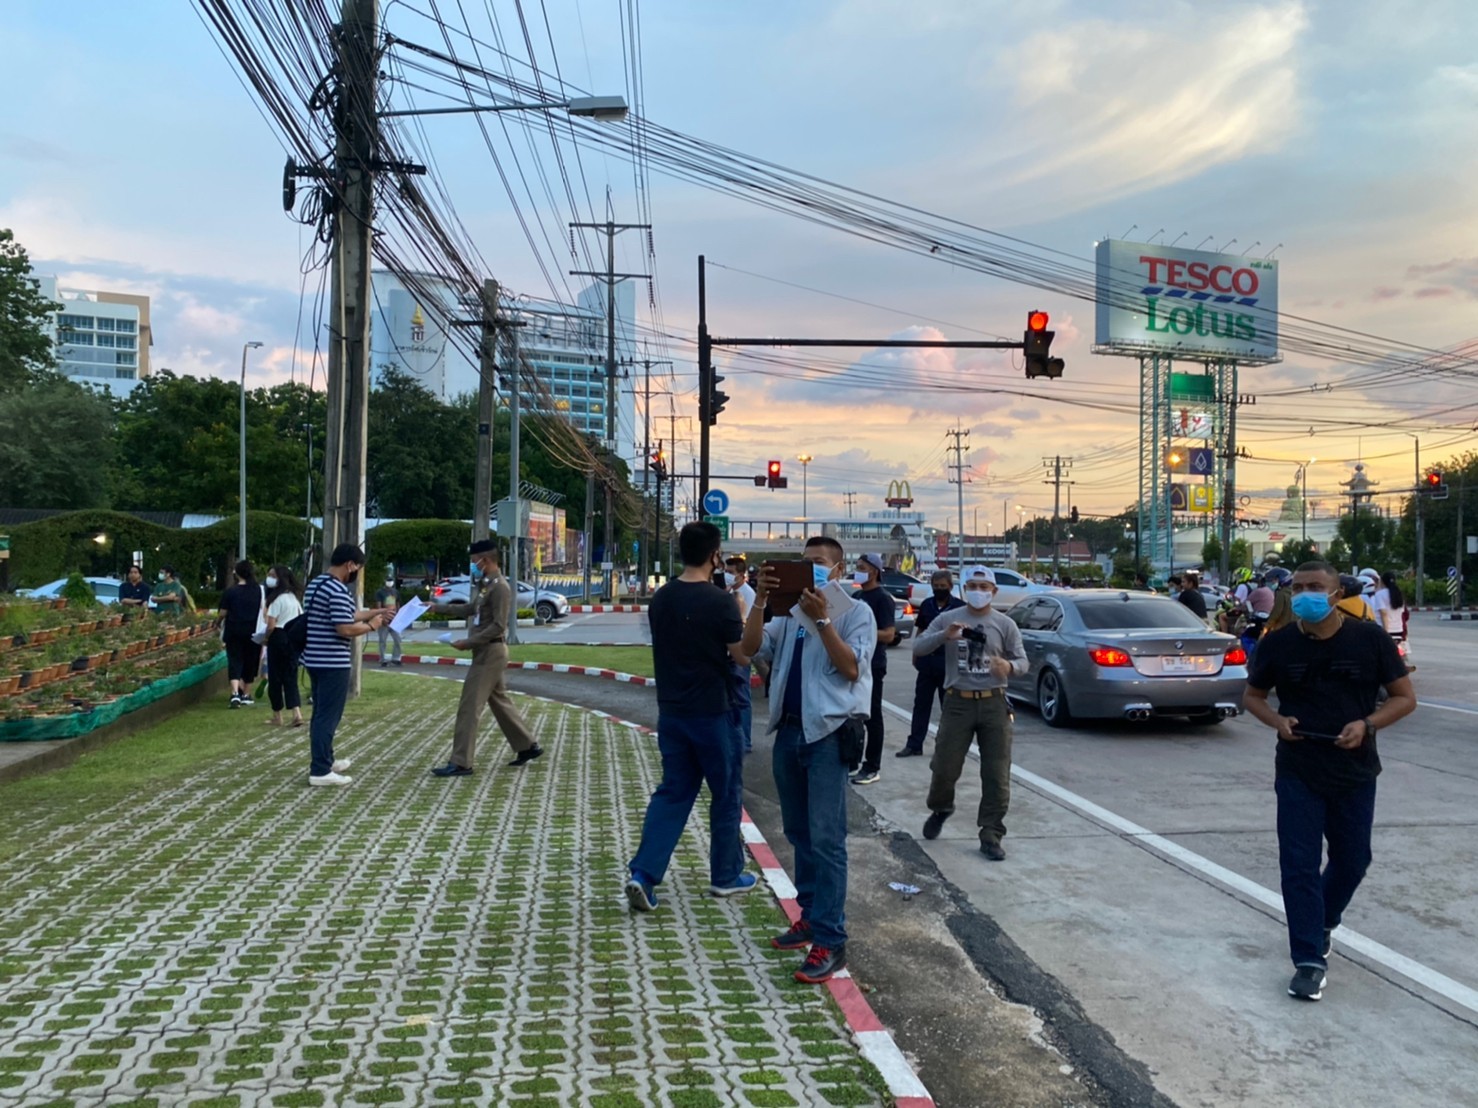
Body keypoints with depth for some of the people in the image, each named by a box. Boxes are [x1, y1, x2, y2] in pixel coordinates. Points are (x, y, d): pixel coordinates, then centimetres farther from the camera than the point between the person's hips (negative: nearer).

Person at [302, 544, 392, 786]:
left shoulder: (315, 584, 14)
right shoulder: (338, 590, -19)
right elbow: (345, 628, -23)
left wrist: (375, 612, 22)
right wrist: (371, 626, -7)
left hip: (315, 660, 10)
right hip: (333, 662, -10)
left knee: (321, 713, 18)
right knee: (328, 716, -3)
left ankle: (324, 760, 30)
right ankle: (320, 771, 1)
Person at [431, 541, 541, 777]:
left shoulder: (500, 587, -18)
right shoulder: (487, 585, 13)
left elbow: (498, 626, -22)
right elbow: (471, 609, 25)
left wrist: (468, 642, -21)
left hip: (491, 653, -10)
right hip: (486, 652, 10)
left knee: (469, 706, -7)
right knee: (499, 702, 17)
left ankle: (460, 763, -3)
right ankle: (527, 746, 26)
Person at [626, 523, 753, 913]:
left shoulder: (660, 599, 2)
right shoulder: (720, 601, -17)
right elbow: (743, 656, -9)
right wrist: (741, 620, 6)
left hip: (671, 711, 5)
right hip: (713, 713, -5)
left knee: (672, 792, 13)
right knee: (726, 794, 11)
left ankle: (643, 873, 2)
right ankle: (726, 876, 23)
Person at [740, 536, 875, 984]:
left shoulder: (855, 612, -3)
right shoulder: (789, 611, 11)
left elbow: (850, 668, -14)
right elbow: (750, 649, 1)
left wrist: (822, 620, -21)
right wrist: (760, 601, -12)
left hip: (828, 733, -6)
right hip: (788, 731, 6)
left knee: (826, 839, -7)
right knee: (798, 833, 14)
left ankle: (830, 942, -4)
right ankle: (810, 917, 26)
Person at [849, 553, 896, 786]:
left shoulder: (882, 598, -12)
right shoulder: (859, 595, 13)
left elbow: (888, 635, -19)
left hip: (873, 665, -8)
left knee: (872, 716, -2)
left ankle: (872, 767, 4)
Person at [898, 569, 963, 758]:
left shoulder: (959, 607, -4)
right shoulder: (926, 605, 9)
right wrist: (915, 654, 11)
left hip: (948, 662, -4)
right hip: (927, 661, 4)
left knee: (949, 705, 6)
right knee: (921, 704, 8)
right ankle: (914, 744, 13)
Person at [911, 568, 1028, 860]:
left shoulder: (1005, 624, 5)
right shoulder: (948, 619, 3)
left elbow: (1022, 661, 5)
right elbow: (918, 648, -4)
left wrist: (1010, 666, -20)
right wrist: (944, 636, -22)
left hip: (994, 703, 1)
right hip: (957, 703, -1)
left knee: (997, 775, 1)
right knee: (944, 767, 4)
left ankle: (991, 836, 11)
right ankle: (940, 809, 35)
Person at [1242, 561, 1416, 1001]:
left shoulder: (1370, 639, -7)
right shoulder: (1277, 644, -4)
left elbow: (1405, 698, -1)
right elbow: (1252, 695, 9)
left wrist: (1367, 724, -19)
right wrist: (1277, 720, -12)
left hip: (1355, 773, 1)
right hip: (1297, 773, -1)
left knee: (1351, 861, 15)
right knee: (1299, 865, -3)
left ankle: (1323, 923, 43)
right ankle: (1309, 961, 5)